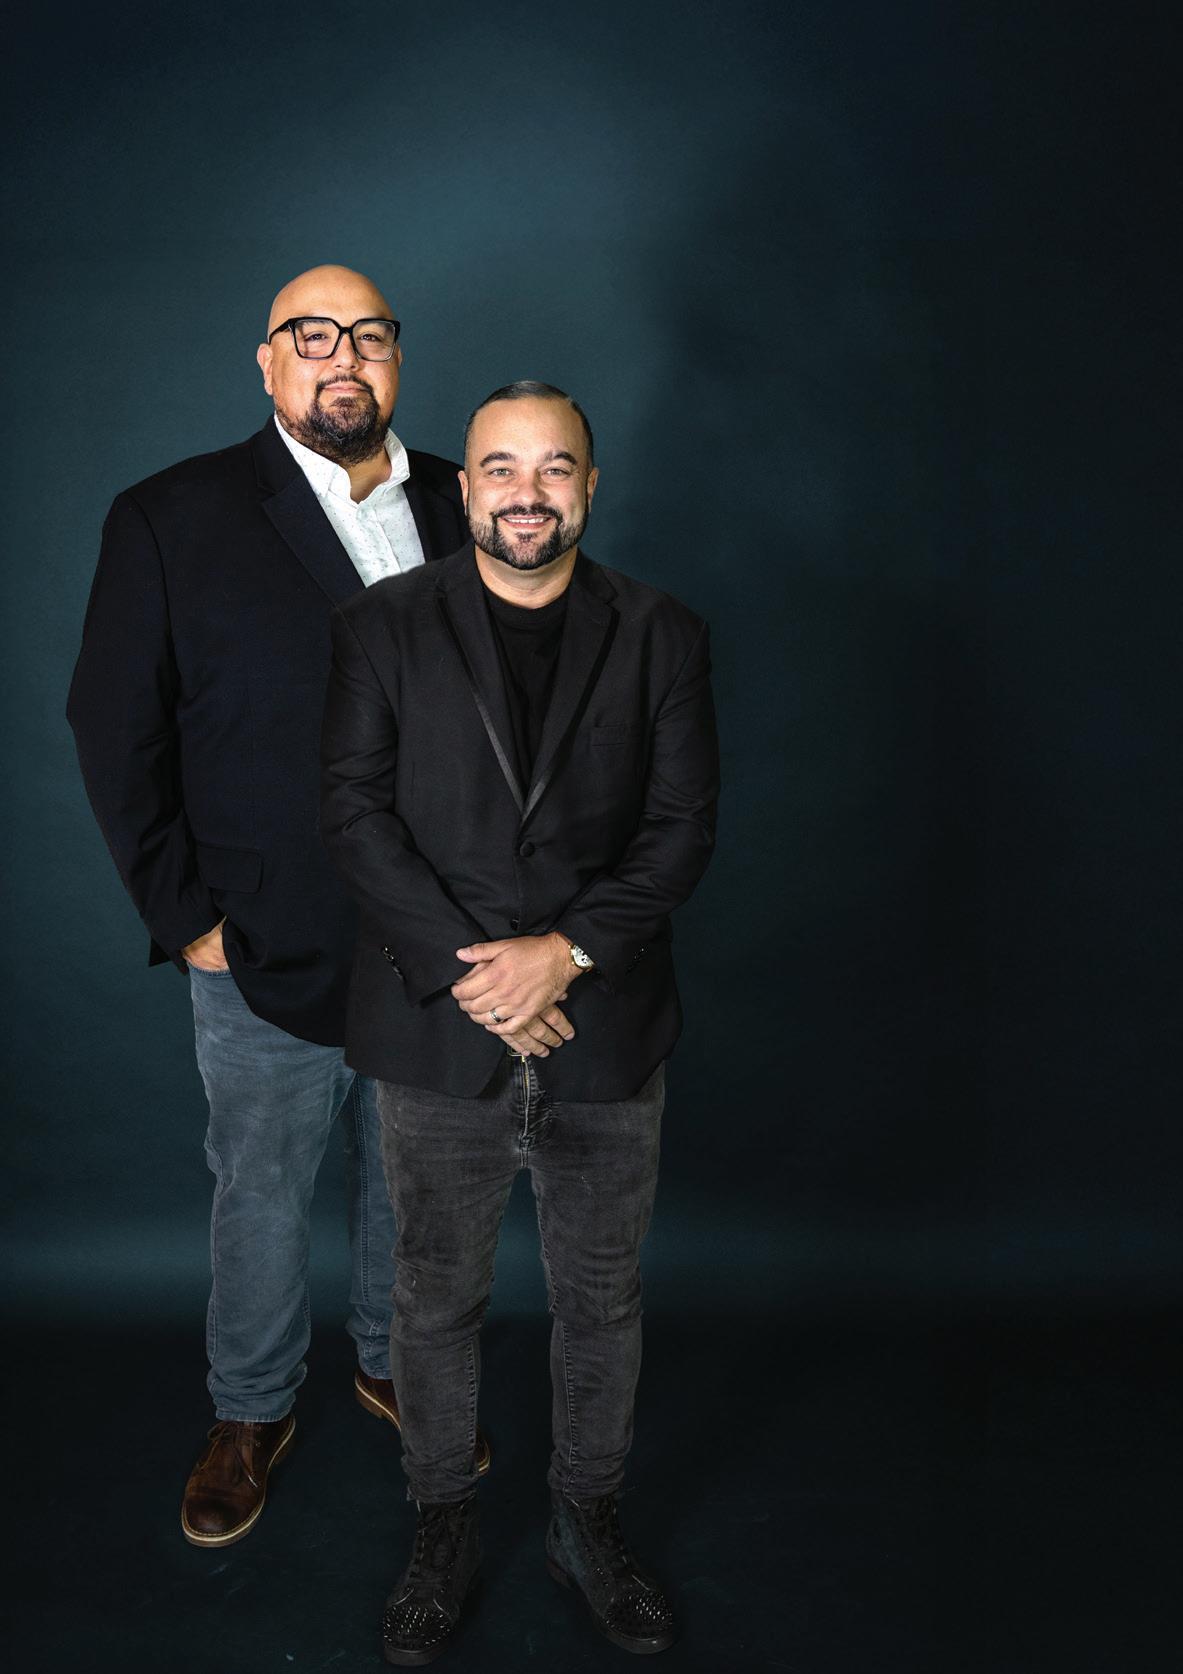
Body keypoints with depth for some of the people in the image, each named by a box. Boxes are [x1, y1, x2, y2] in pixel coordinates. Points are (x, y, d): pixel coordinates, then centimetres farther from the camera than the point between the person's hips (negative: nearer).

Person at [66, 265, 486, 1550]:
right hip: (265, 958, -3)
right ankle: (251, 1415, 39)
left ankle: (393, 1364, 46)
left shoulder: (463, 510, 2)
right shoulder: (173, 519, -7)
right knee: (261, 1195, 16)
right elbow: (116, 732, -6)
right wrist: (186, 915, -8)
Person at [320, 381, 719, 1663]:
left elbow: (683, 827, -2)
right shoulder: (383, 627, 1)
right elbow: (356, 812, -6)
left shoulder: (660, 636, 3)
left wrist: (565, 952, -15)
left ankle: (588, 1521, 37)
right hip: (436, 1031, 0)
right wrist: (473, 974, -15)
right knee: (437, 1296, 14)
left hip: (606, 1031, 1)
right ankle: (443, 1528, 36)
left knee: (602, 1297, 15)